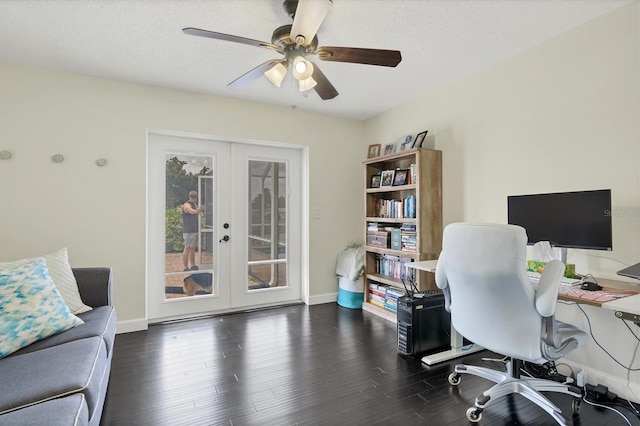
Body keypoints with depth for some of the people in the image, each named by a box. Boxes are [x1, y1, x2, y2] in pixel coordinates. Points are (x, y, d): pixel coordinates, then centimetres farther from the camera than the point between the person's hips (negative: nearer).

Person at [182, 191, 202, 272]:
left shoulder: (195, 205, 18)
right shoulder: (187, 205, -10)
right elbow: (193, 211, -35)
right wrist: (198, 210, -55)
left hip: (195, 230, 9)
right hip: (189, 231, -9)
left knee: (193, 248, 13)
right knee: (187, 249, -5)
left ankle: (193, 266, 20)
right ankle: (186, 268, -1)